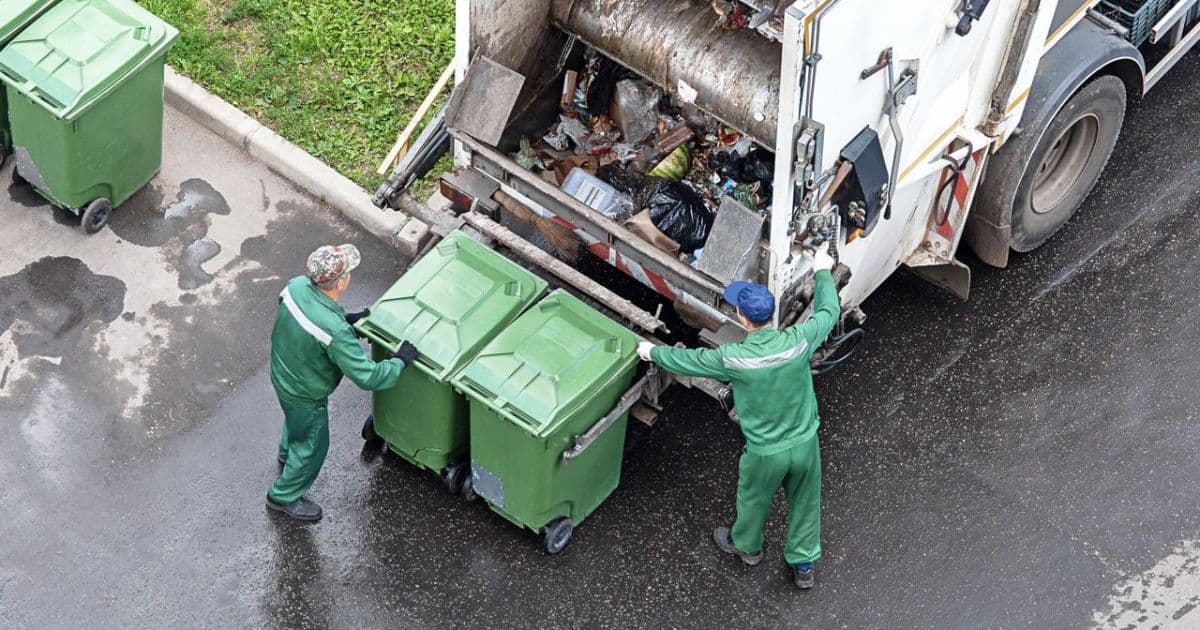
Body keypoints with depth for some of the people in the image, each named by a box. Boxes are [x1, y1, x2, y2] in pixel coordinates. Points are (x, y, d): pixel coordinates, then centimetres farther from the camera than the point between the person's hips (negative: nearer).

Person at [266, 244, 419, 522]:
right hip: (305, 395, -7)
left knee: (295, 419, 39)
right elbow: (367, 376, -36)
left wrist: (347, 320, -1)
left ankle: (287, 452, 70)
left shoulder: (297, 286, -22)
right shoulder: (335, 332, -44)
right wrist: (400, 361, -21)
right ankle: (284, 497, 45)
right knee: (312, 446, 22)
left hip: (281, 374, 7)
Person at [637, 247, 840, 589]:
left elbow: (689, 360, -8)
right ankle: (803, 566, 42)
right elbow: (829, 310, -1)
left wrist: (653, 352, 11)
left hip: (765, 452, -2)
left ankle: (746, 546, 55)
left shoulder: (733, 358, -28)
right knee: (805, 504, 24)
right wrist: (822, 271, 17)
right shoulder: (798, 341, -22)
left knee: (753, 500, 28)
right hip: (805, 443, 2)